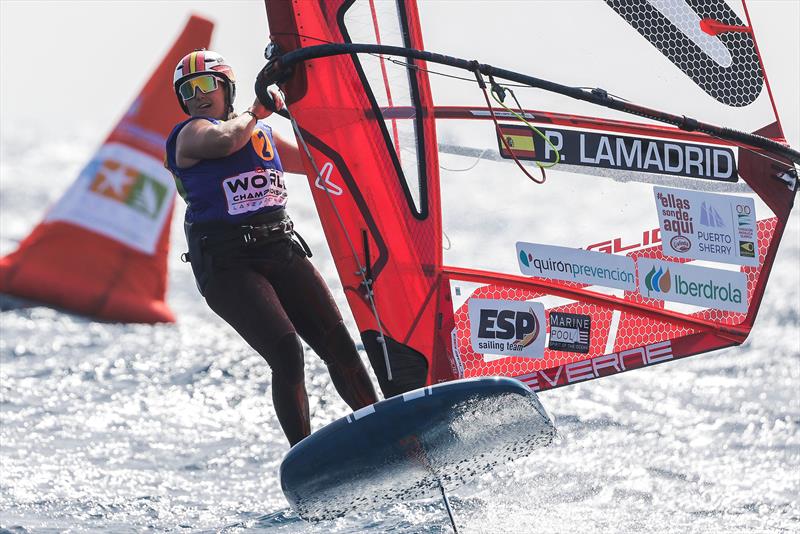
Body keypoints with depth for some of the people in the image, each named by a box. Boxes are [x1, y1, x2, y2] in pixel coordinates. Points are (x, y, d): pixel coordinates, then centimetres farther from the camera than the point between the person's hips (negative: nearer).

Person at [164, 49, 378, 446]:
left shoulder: (262, 133, 20)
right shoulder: (191, 134, 1)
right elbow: (226, 140, -23)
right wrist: (255, 111, -6)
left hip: (282, 251, 6)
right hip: (227, 266, -6)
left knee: (338, 343, -5)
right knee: (287, 356, -20)